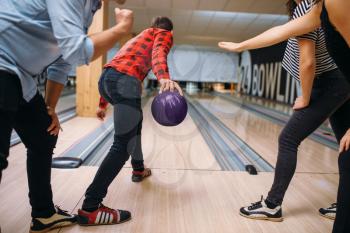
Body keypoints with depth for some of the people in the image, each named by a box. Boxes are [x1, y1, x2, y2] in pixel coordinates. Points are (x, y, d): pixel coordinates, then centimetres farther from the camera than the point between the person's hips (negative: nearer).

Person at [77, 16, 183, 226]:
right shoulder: (164, 34, 16)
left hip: (106, 78, 9)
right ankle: (90, 208, -17)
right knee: (124, 144, -14)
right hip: (124, 80, -9)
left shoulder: (139, 37, 39)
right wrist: (164, 78, -32)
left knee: (135, 122, 31)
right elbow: (158, 52, -10)